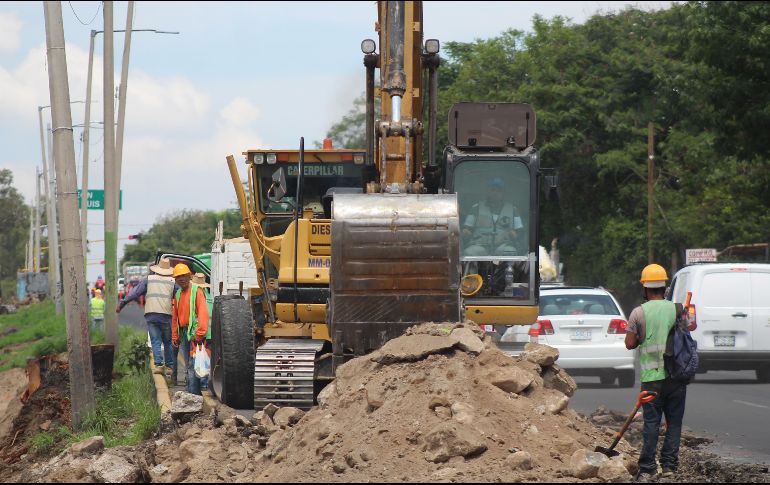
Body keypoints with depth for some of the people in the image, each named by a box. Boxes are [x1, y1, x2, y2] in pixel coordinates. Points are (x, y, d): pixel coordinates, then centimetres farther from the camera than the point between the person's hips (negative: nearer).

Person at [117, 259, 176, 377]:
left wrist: (122, 303, 10)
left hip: (151, 315, 0)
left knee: (155, 341, 3)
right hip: (167, 315, 0)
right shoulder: (173, 282, 8)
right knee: (168, 342, 10)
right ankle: (169, 367, 12)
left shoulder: (149, 279, 9)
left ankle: (158, 365, -10)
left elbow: (135, 292, 6)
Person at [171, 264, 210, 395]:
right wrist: (175, 336, 17)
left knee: (193, 364, -12)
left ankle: (193, 391, -14)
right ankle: (190, 388, 17)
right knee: (188, 365, 12)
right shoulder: (178, 294, 17)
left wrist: (199, 334, -21)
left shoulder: (197, 291, -7)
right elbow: (175, 317, 21)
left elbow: (203, 313, -15)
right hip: (183, 332, 8)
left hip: (194, 331, -8)